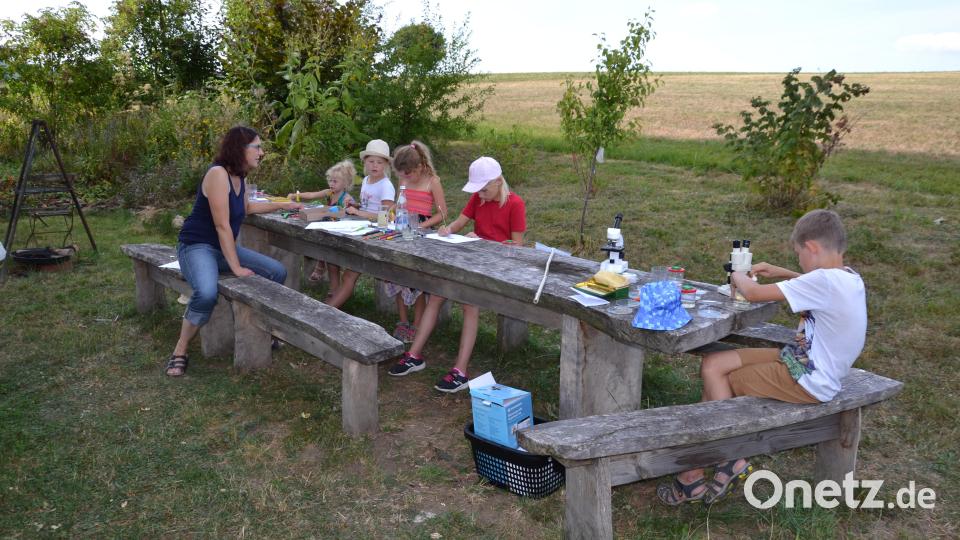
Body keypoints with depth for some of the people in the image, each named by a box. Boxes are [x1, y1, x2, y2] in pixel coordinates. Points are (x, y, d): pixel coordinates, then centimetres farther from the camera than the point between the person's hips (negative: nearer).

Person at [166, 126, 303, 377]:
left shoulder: (240, 177, 7)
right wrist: (236, 267, -23)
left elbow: (246, 207, 29)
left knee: (278, 272, -1)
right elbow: (222, 225, -24)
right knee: (207, 293, -37)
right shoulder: (218, 173, -21)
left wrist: (281, 205, 27)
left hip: (224, 248, 9)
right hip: (197, 246, -9)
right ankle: (179, 353, -17)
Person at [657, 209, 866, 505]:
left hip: (807, 381, -9)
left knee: (718, 384, -1)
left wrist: (739, 277, -2)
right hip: (803, 361, 9)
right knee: (712, 365, 1)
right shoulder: (848, 278, 5)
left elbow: (754, 293, -24)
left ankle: (731, 461, 15)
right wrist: (781, 272, 17)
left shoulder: (824, 281, -24)